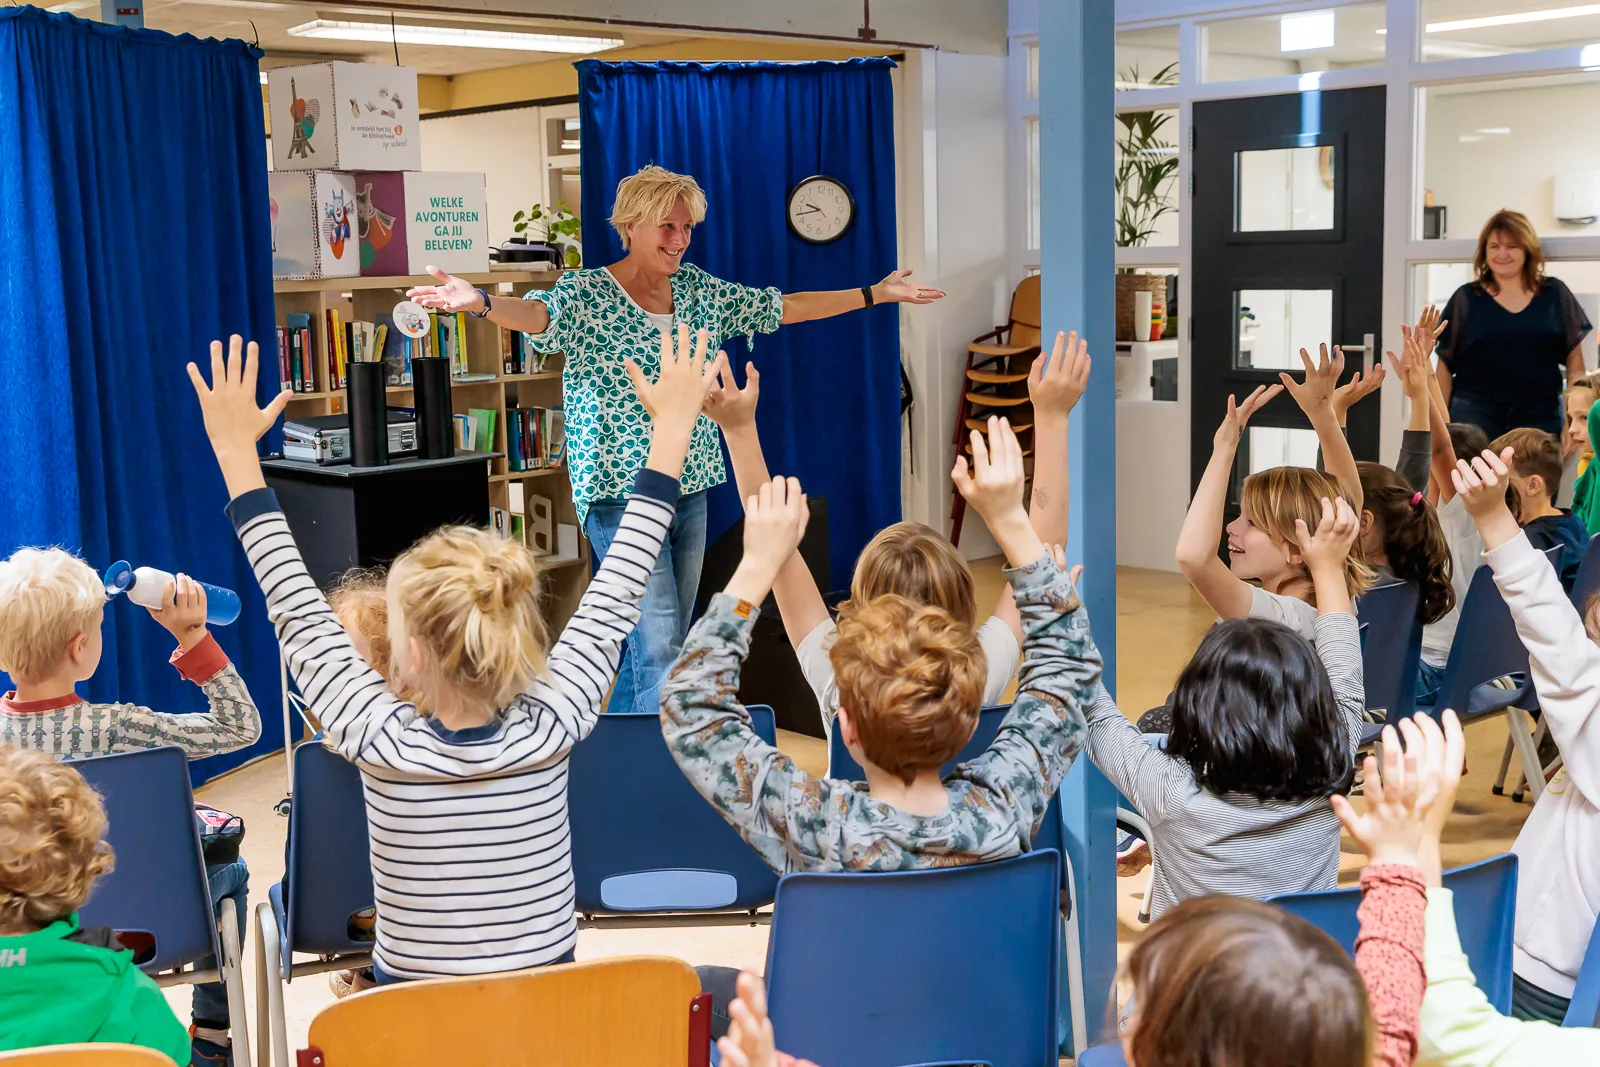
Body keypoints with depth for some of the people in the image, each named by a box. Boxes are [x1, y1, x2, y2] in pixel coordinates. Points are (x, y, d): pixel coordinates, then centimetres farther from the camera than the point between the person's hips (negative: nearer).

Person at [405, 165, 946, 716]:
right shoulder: (588, 293, -10)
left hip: (689, 490, 7)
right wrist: (480, 302, -53)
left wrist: (877, 293, 18)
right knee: (659, 650, -13)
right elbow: (539, 312, -30)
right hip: (621, 497, -7)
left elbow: (783, 308, 17)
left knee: (663, 642, 13)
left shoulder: (699, 289, 9)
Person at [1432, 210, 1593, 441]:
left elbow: (1574, 357, 11)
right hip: (1475, 416, -1)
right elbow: (1445, 364, 5)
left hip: (1541, 418, 1)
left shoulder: (1555, 294, 8)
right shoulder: (1466, 298, 5)